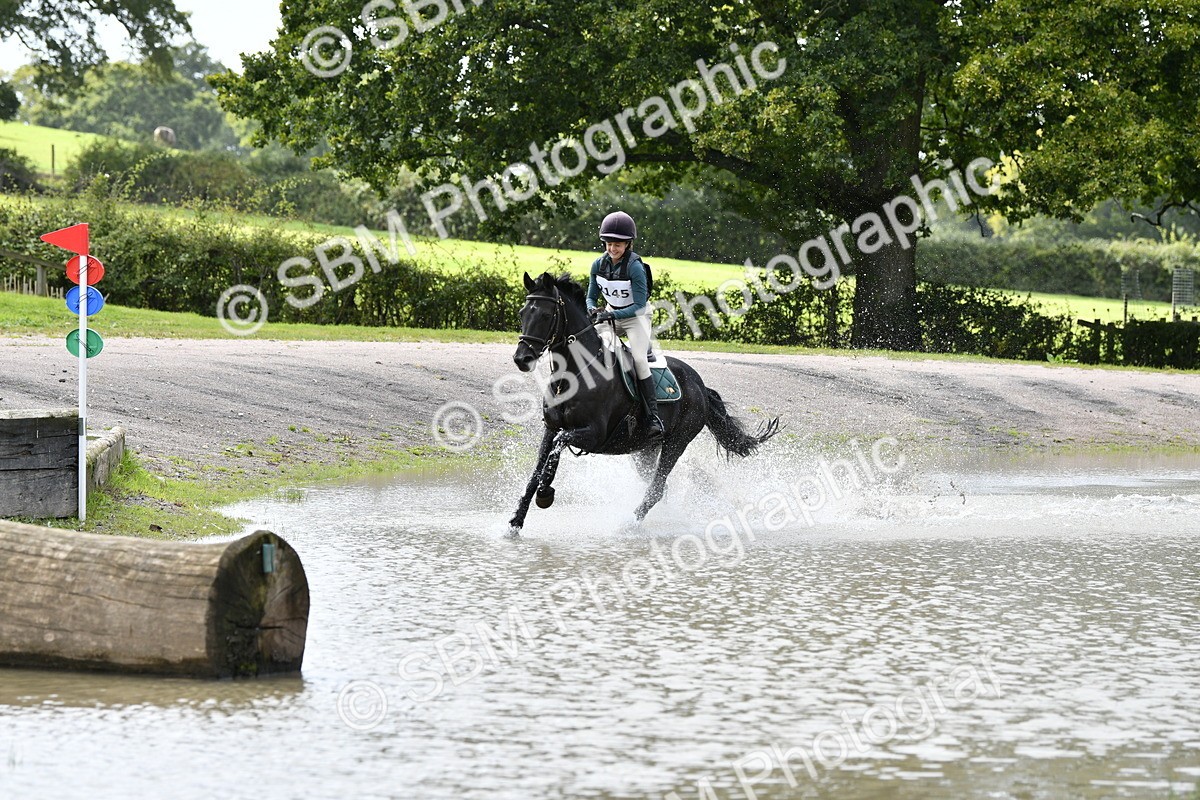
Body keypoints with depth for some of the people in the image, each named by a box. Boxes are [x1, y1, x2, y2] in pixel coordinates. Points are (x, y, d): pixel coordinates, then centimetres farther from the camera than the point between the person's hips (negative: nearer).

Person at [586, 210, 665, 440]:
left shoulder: (635, 267, -24)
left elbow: (639, 305, -24)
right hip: (610, 314, 6)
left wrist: (612, 314, -33)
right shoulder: (599, 264, -8)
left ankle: (652, 414, -21)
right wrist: (592, 309, -20)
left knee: (638, 358, -24)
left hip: (636, 316, -6)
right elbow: (591, 296, 3)